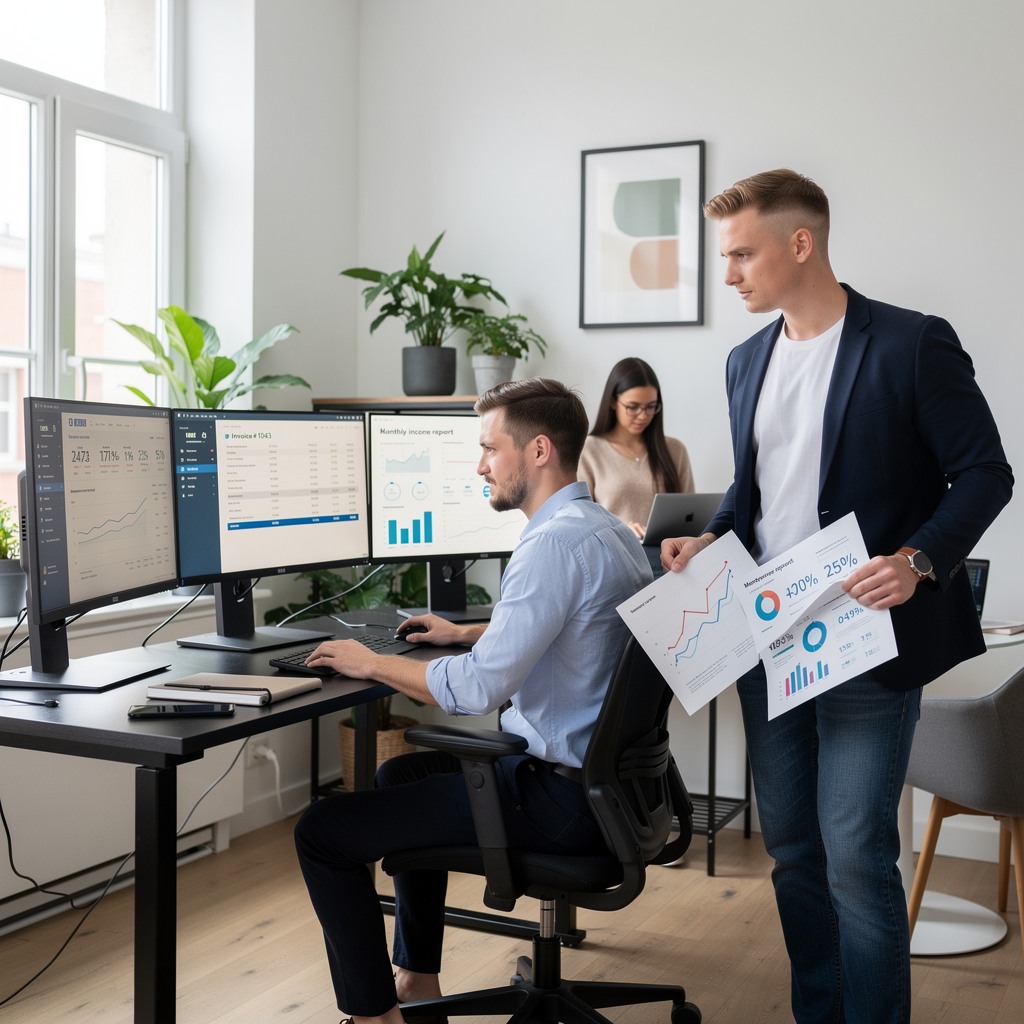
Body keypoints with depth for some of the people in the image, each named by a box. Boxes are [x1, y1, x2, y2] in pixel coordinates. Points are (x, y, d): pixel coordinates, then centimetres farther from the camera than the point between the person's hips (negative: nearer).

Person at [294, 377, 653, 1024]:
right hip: (597, 770, 11)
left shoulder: (556, 541, -23)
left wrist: (371, 663, -12)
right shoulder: (607, 527, 10)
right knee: (402, 774, 30)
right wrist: (464, 632, 29)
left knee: (323, 832, -7)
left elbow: (477, 689, -27)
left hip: (560, 796, -11)